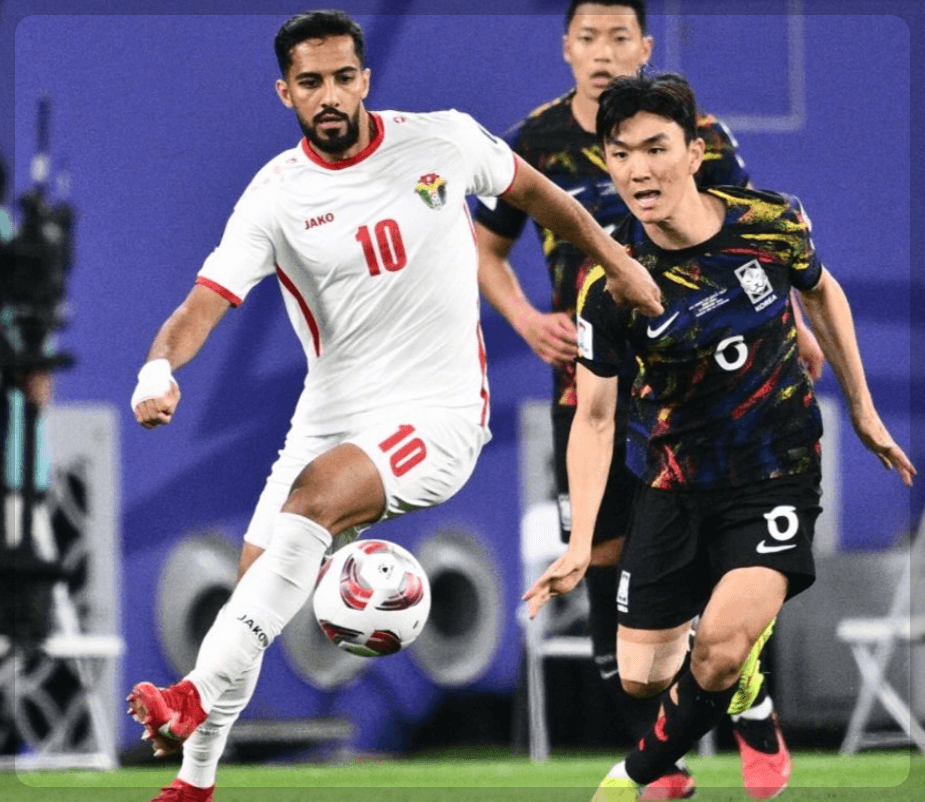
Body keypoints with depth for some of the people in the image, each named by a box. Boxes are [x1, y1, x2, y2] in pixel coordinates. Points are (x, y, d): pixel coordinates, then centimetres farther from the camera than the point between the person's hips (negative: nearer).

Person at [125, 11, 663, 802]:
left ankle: (201, 692, -37)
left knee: (313, 493, -31)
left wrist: (619, 263, 23)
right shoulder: (275, 197, -6)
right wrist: (160, 367, -37)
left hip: (438, 417, -3)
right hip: (331, 416, 3)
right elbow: (205, 303, -16)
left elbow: (535, 192, 15)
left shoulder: (444, 141, -5)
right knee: (253, 587, -1)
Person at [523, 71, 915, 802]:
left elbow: (822, 293, 8)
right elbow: (594, 417, -12)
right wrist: (580, 544, -22)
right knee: (643, 677, 4)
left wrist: (863, 410, 13)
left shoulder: (772, 223, -15)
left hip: (777, 475, -1)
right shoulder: (612, 282, -18)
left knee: (720, 651, -21)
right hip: (675, 485, 1)